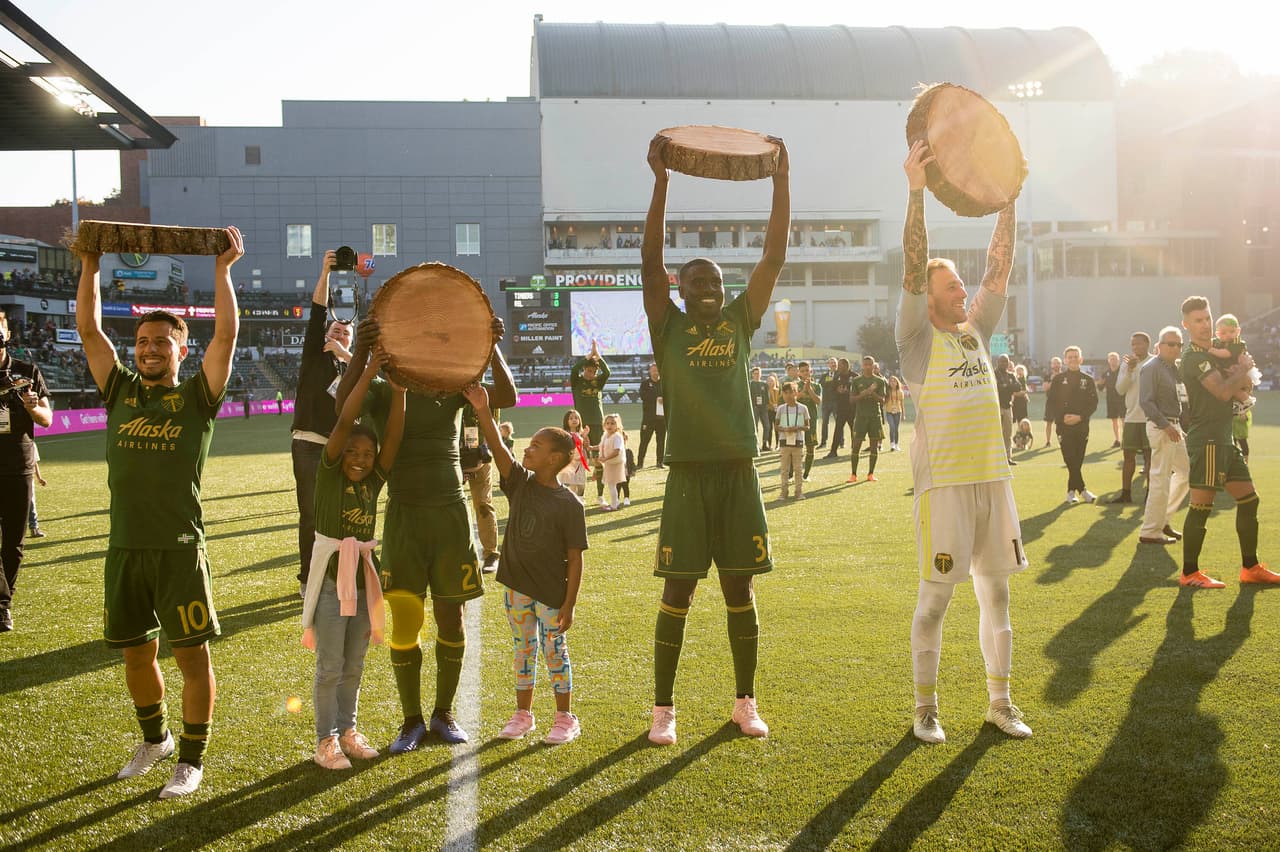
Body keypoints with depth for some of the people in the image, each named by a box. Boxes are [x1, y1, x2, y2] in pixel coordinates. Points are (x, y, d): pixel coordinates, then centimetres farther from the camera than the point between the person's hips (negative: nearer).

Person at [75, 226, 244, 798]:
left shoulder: (197, 396, 1)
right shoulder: (120, 392, 11)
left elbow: (227, 333, -10)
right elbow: (88, 330, 9)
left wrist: (223, 268, -9)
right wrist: (89, 266, 6)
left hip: (180, 548, -4)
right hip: (125, 547, 4)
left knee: (192, 654, 0)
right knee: (136, 653, 15)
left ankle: (191, 760, 12)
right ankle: (154, 738, 36)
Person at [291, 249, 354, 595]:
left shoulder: (350, 367, 18)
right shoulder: (315, 355, 7)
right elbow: (317, 313, -5)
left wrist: (347, 356, -8)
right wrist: (325, 273, -16)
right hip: (309, 446, -4)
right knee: (311, 515, -4)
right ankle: (309, 578, 3)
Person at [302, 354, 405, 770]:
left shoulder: (374, 481, 2)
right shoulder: (329, 473, -8)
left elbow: (394, 437, -11)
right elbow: (344, 422, -20)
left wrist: (398, 388, -22)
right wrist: (371, 369, -24)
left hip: (363, 578, 4)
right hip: (331, 578, -4)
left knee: (354, 665, 14)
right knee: (330, 667, 1)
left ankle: (347, 729, 27)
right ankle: (326, 739, 12)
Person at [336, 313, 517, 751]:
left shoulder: (450, 388, 3)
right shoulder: (380, 391, -1)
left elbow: (506, 397, -11)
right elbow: (344, 405, -24)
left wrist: (492, 348, -25)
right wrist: (360, 354, -39)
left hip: (451, 514, 1)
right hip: (404, 517, -1)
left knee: (450, 616, 7)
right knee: (405, 622, 0)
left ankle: (444, 712, 25)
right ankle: (412, 720, 16)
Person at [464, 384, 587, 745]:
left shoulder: (569, 504, -15)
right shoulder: (520, 482, -1)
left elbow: (575, 558, -13)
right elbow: (498, 449, -16)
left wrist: (569, 604, -13)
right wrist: (483, 412, -30)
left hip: (551, 591, -5)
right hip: (516, 585, 5)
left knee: (554, 650, 5)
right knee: (523, 648, 15)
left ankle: (565, 718, 19)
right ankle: (523, 713, 28)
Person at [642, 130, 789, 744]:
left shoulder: (740, 321, 10)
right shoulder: (669, 326, 3)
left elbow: (775, 256, 4)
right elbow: (649, 262, -8)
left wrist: (781, 178, -1)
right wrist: (661, 180, -14)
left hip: (739, 470, 3)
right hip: (689, 473, -2)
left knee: (740, 590, 9)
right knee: (677, 593, 1)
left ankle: (746, 703, 21)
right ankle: (664, 709, 12)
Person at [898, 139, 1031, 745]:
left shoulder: (976, 331, 14)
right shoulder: (917, 337, -2)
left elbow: (999, 267, 8)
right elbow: (913, 266, -14)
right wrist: (916, 191, -22)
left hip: (992, 476, 6)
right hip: (944, 481, -6)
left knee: (996, 591, 10)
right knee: (935, 596, 0)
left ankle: (1000, 701, 20)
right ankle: (925, 707, 10)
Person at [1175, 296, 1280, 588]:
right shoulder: (1194, 356, -13)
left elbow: (1246, 385, 16)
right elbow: (1224, 391, -21)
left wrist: (1239, 375, -7)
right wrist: (1242, 369, -3)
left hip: (1225, 439, 10)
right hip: (1207, 440, -10)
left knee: (1249, 501, 12)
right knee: (1201, 506, -8)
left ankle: (1250, 568, 21)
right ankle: (1190, 573, -1)